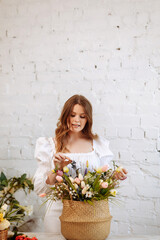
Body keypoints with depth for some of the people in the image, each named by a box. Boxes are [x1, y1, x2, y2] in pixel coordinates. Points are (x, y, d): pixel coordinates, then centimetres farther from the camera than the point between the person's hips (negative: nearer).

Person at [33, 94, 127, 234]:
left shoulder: (99, 144, 6)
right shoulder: (50, 145, 1)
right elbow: (39, 188, -2)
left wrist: (115, 176, -8)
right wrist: (56, 169, -17)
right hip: (60, 212, -1)